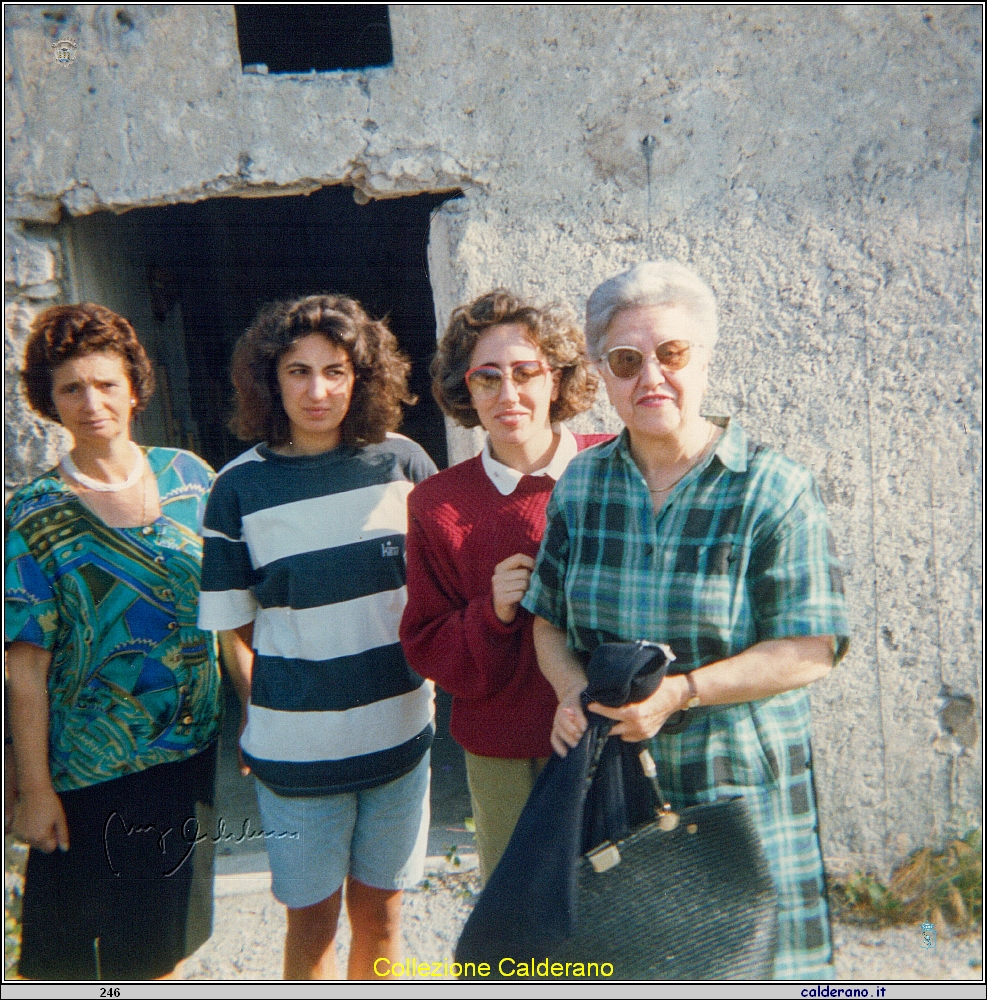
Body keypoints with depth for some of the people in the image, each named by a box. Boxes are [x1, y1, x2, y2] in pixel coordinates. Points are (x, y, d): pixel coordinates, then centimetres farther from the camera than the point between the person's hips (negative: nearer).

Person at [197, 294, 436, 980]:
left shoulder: (403, 463, -4)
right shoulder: (240, 488, -5)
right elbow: (235, 624, 1)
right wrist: (261, 714, 0)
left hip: (398, 734, 1)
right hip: (295, 747, -1)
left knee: (379, 910, 19)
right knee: (312, 919, 16)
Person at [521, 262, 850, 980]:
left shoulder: (775, 490, -11)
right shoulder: (580, 486, 1)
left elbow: (810, 650, -12)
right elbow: (549, 622, 7)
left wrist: (681, 691, -21)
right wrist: (573, 689, -11)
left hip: (740, 785, -3)